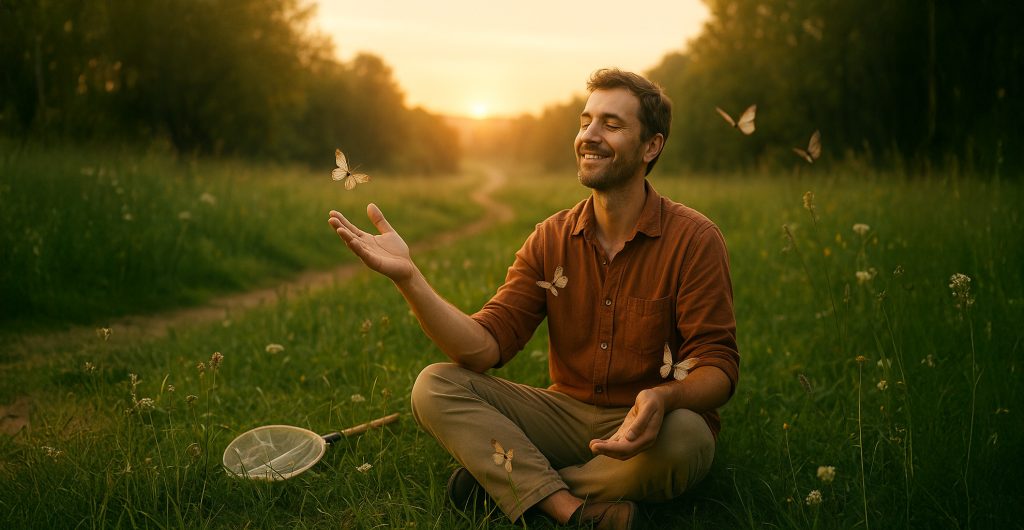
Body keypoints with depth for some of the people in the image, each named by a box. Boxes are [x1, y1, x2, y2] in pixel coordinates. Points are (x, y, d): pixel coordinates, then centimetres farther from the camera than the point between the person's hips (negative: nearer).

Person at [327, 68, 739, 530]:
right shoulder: (550, 240, 1)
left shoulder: (694, 240, -10)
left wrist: (665, 398, -38)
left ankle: (505, 478, -17)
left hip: (648, 426, -3)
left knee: (683, 437, -38)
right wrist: (408, 277, -23)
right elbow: (487, 346, -9)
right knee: (435, 387, -13)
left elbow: (718, 367, -13)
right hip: (568, 414, 4)